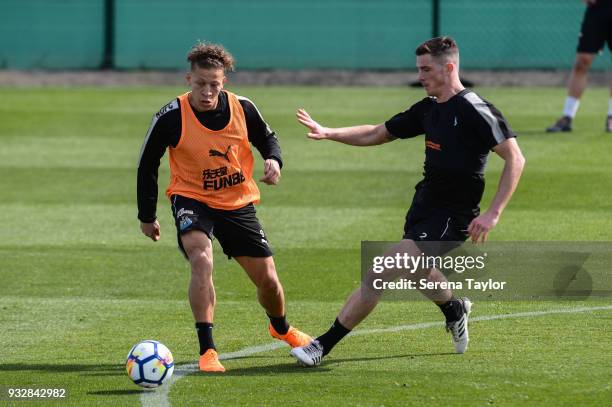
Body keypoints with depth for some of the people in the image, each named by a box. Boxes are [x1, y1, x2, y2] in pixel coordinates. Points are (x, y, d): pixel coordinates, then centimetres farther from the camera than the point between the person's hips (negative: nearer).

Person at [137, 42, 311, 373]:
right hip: (191, 199, -3)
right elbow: (147, 165, -5)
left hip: (238, 203, 3)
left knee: (268, 280, 7)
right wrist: (147, 216, 0)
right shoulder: (171, 118, -19)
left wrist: (273, 160, -14)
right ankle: (207, 350, -28)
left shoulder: (243, 109, -12)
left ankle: (281, 328, 42)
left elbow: (266, 138, 9)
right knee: (202, 260, -32)